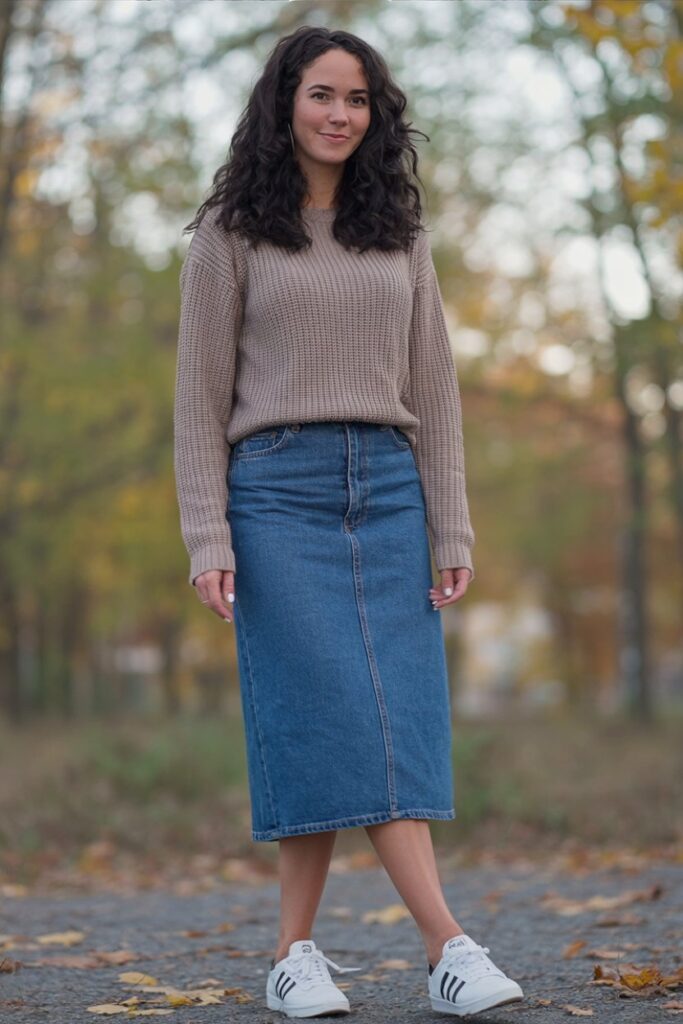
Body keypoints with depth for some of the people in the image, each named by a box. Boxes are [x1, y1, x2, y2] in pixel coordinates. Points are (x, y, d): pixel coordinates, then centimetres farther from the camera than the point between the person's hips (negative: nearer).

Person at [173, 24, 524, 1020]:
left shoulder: (400, 234, 15)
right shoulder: (231, 234, 6)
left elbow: (432, 388, 12)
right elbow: (201, 396, 3)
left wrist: (452, 533, 4)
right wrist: (208, 541, -6)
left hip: (388, 488, 4)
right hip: (278, 488, -3)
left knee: (399, 721, -4)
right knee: (341, 714, -13)